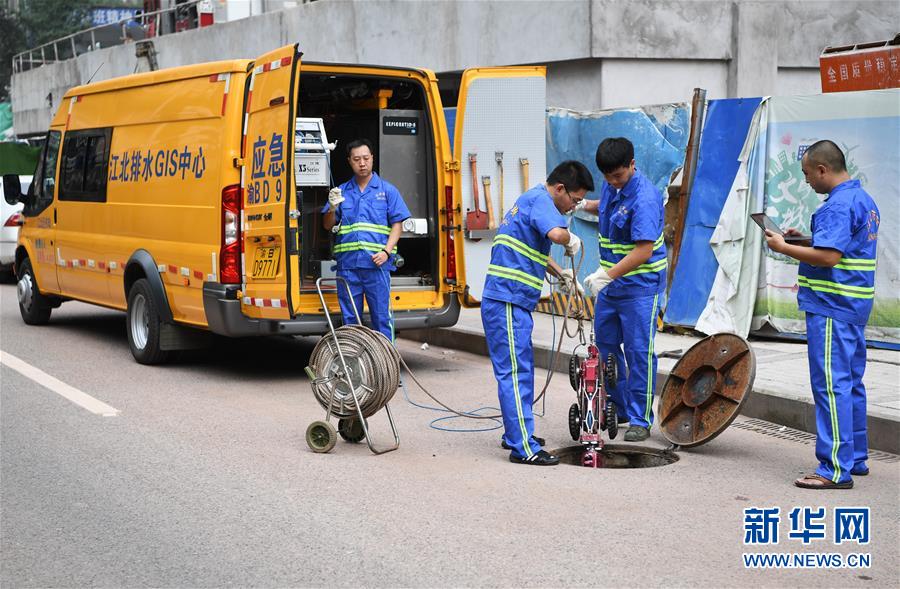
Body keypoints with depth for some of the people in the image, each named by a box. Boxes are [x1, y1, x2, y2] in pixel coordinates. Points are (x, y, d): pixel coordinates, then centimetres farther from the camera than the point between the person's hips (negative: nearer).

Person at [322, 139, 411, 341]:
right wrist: (332, 207, -8)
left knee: (382, 316, -2)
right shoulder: (341, 191, 14)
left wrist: (386, 252, -10)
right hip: (347, 264, 3)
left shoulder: (387, 190, 7)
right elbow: (328, 226, 13)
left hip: (377, 264, -3)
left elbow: (397, 224, 4)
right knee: (350, 319, 8)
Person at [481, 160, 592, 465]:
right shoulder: (540, 199, -12)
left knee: (522, 369, 18)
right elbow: (556, 233, -34)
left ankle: (516, 434, 27)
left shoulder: (531, 199, 20)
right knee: (514, 372, -9)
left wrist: (561, 274, 31)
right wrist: (572, 240, -13)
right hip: (507, 302, -11)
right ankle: (524, 448, -8)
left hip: (513, 304, 11)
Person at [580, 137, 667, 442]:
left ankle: (641, 420, 5)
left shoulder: (644, 198, -23)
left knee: (638, 352, -3)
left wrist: (607, 275, -35)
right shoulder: (610, 185, 3)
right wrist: (584, 205, 8)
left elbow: (644, 250, -29)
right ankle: (618, 408, 29)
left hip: (640, 286, -9)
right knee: (605, 345, 15)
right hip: (610, 282, 9)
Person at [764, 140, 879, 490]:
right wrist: (806, 240, 14)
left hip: (832, 307, -11)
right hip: (856, 306, 11)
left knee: (831, 385, -9)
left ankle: (836, 470, -9)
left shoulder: (838, 205, -17)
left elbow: (829, 257, -25)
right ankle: (856, 458, 25)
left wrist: (784, 248, -13)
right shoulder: (863, 200, 16)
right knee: (851, 383, 16)